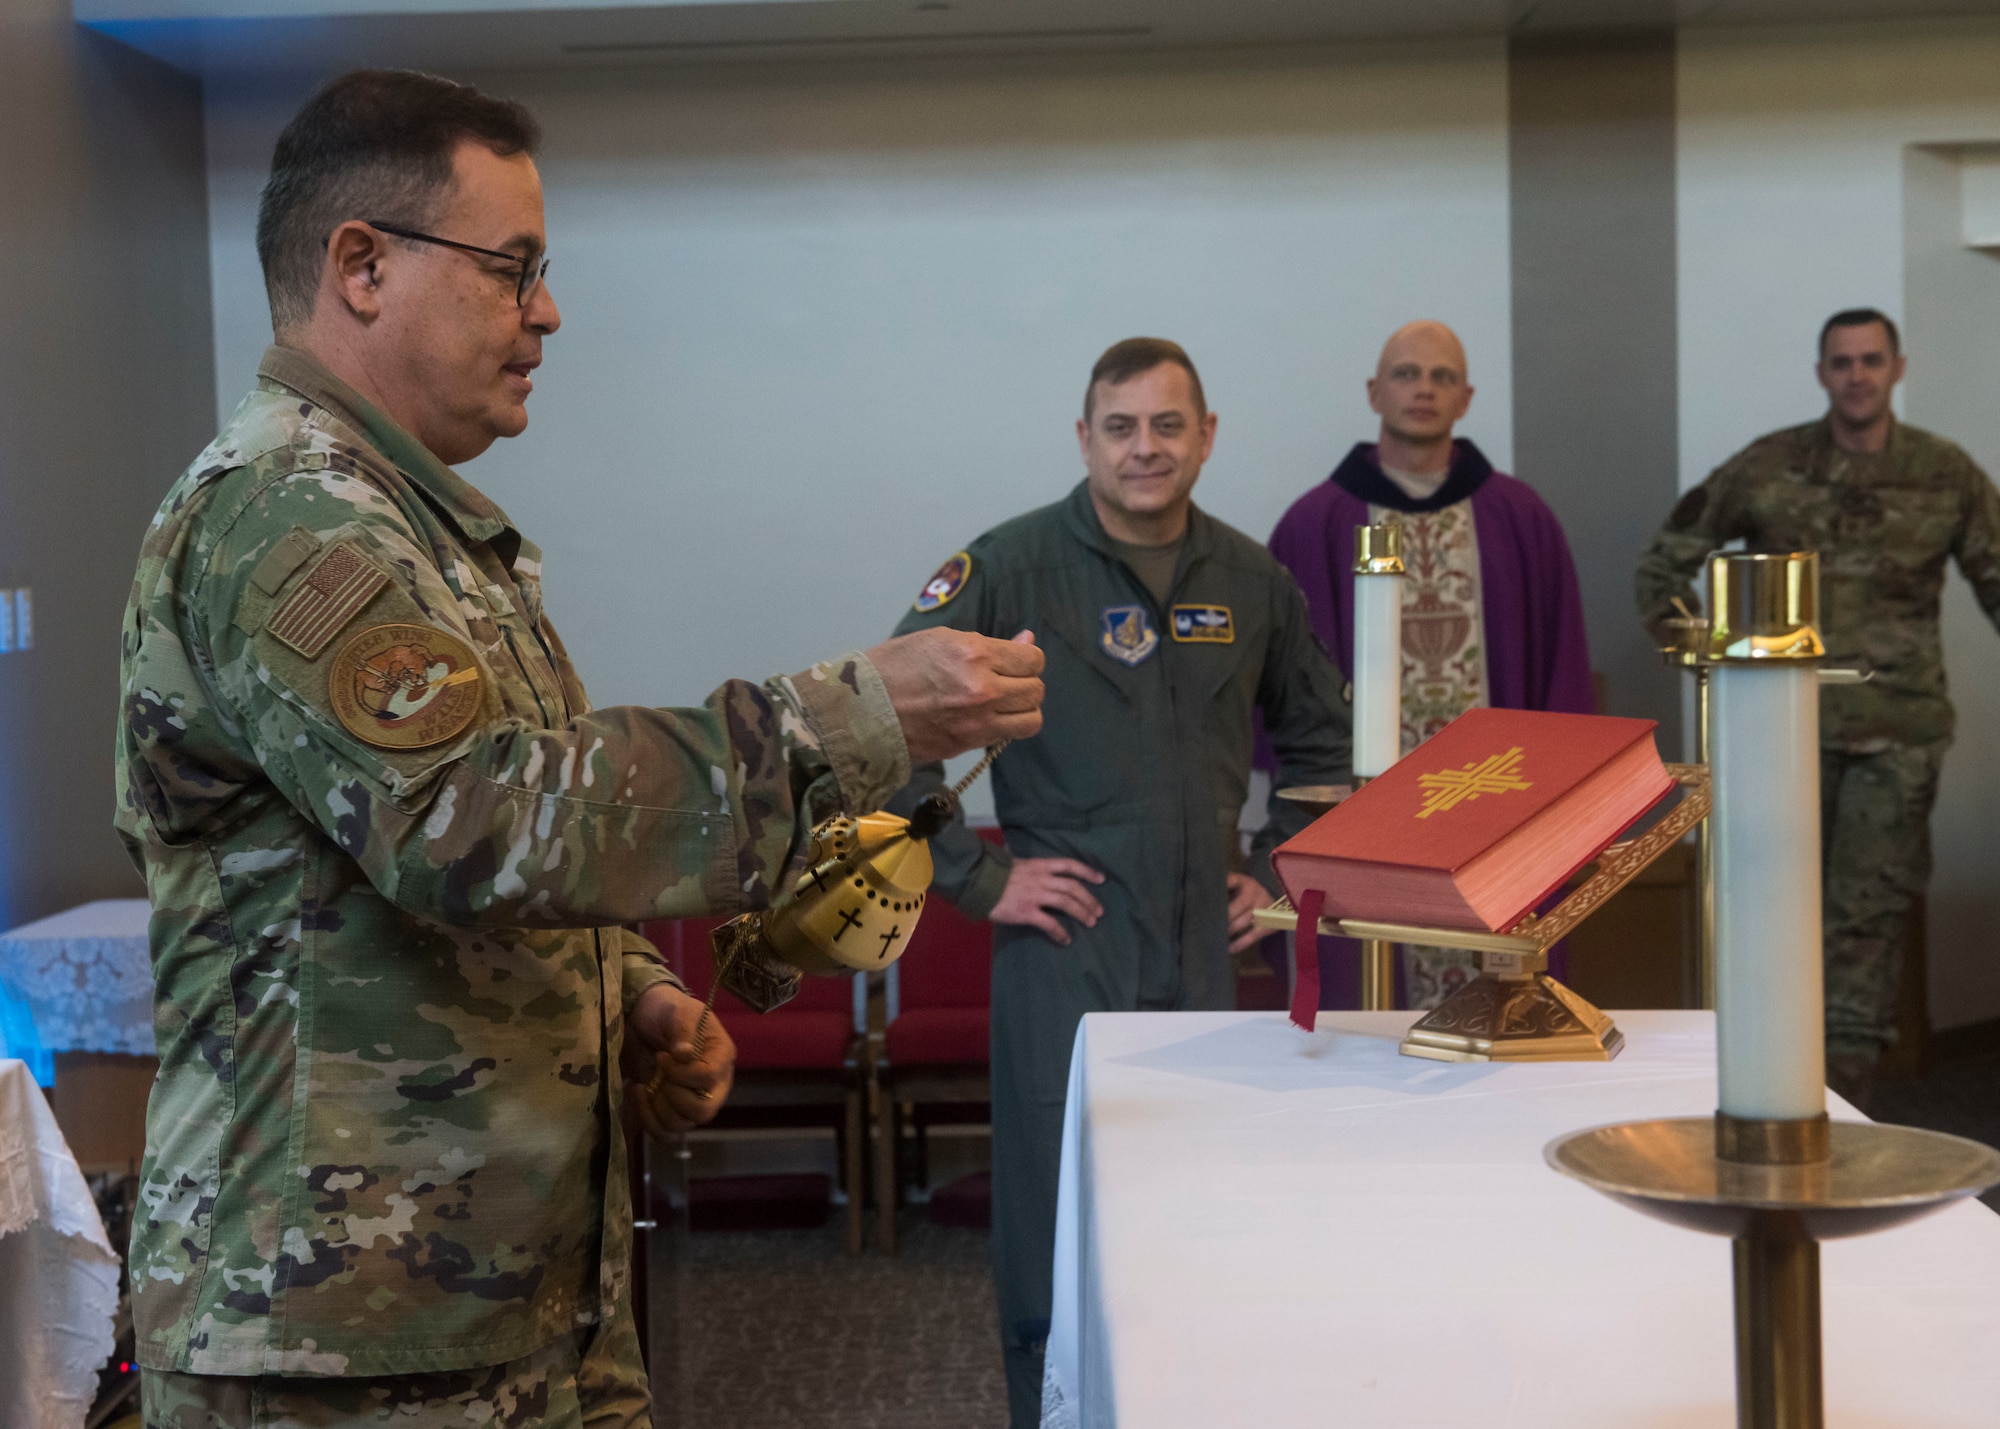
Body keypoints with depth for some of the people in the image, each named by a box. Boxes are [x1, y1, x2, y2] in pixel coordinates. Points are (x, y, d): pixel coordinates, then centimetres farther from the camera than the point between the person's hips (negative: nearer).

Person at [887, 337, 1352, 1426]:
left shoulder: (1251, 581, 8)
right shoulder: (1012, 565, -6)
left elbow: (1318, 742, 22)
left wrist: (1275, 868, 12)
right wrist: (974, 877, -12)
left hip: (1205, 954, 4)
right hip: (1064, 950, -4)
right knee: (1058, 1224, 0)